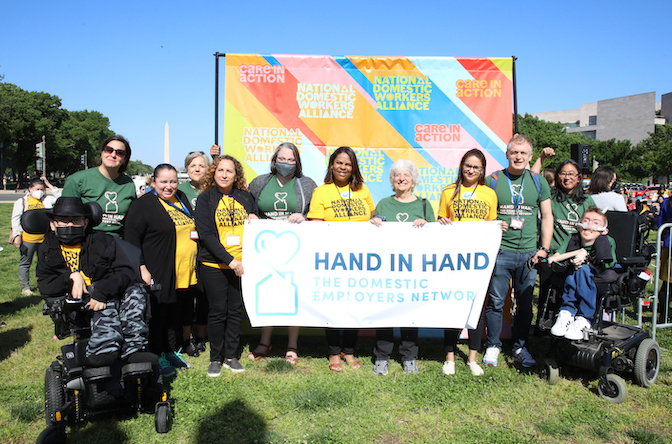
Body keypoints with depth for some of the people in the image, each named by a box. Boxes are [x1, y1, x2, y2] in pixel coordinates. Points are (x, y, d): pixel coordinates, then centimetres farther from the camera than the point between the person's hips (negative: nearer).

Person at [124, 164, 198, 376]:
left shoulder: (182, 199, 14)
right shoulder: (143, 205, -9)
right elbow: (131, 238, -13)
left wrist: (195, 233, 11)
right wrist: (141, 268, -17)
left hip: (185, 272, 7)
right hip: (158, 274, -7)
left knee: (178, 312, 15)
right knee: (158, 315, 2)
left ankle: (172, 351, 30)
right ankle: (157, 357, 16)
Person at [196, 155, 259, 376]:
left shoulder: (245, 197, 9)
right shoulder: (205, 199, -1)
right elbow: (205, 234, -10)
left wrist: (255, 220, -5)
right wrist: (230, 260, -17)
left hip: (242, 263, 3)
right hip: (214, 265, -3)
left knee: (235, 310, 9)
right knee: (218, 311, 3)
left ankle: (230, 356, 23)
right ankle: (215, 358, 18)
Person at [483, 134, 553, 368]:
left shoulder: (538, 182, 9)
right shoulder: (492, 180, 2)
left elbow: (547, 216, 13)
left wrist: (544, 248, 5)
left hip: (529, 254, 2)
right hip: (499, 252, -2)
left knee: (526, 303, 9)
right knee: (495, 301, 1)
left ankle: (520, 346, 25)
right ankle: (493, 346, 17)